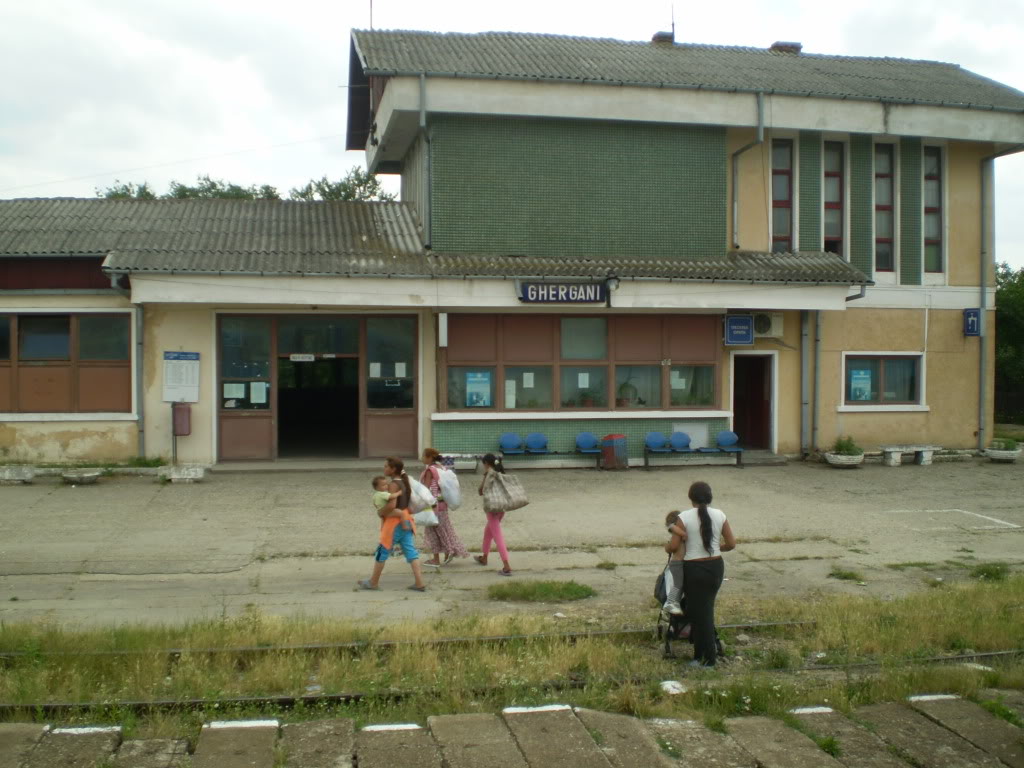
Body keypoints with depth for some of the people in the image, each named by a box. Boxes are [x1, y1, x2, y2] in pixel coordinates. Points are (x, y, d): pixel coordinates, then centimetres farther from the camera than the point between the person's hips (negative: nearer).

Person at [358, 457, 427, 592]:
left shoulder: (393, 484, -17)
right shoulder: (404, 482, 10)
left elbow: (391, 504, -27)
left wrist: (380, 512, -10)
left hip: (394, 522, -8)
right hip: (405, 520, 8)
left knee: (382, 552, 6)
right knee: (411, 552, 4)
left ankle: (373, 582, 19)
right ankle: (419, 583, -1)